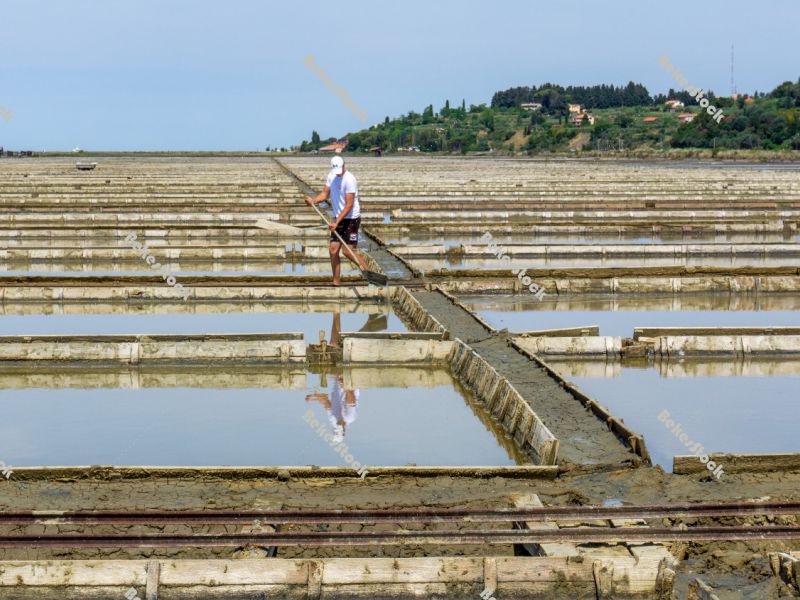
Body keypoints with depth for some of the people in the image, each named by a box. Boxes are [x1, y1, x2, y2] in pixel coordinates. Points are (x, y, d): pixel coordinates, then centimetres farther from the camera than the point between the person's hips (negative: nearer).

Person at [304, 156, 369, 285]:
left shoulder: (349, 179, -19)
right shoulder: (331, 176, 6)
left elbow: (349, 205, -21)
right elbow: (325, 193, 10)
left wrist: (336, 222, -25)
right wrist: (313, 201, -11)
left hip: (351, 218, -7)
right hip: (338, 218, 7)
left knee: (348, 251, -12)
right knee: (333, 250, 3)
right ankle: (336, 282, 9)